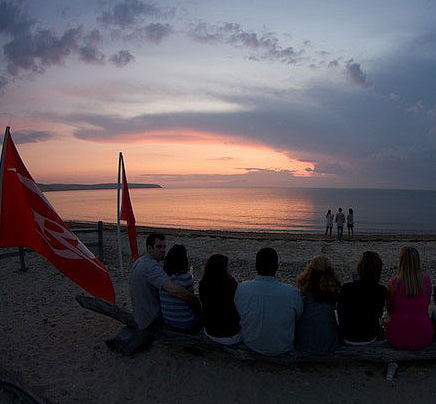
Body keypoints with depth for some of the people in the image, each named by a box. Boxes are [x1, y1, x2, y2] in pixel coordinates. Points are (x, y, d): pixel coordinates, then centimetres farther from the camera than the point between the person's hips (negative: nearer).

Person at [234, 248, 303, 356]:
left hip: (250, 344, 2)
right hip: (282, 348, -2)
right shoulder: (292, 293, -28)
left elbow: (236, 316, -4)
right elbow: (299, 317, -8)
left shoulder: (241, 289, -22)